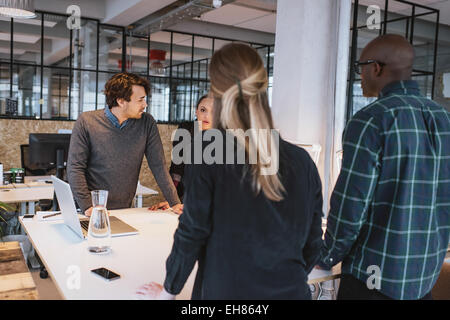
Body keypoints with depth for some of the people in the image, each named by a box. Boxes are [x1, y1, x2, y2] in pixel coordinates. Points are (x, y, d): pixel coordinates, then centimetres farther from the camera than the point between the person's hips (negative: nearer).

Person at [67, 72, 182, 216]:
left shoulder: (147, 123, 0)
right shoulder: (86, 121, -5)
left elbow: (158, 166, 1)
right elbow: (75, 168, -4)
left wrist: (175, 203, -6)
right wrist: (87, 206, -14)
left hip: (124, 209, 2)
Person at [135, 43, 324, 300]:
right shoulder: (302, 162, -7)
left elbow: (191, 235, -12)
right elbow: (313, 244, 1)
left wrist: (168, 291, 5)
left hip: (226, 290, -3)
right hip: (291, 292, 3)